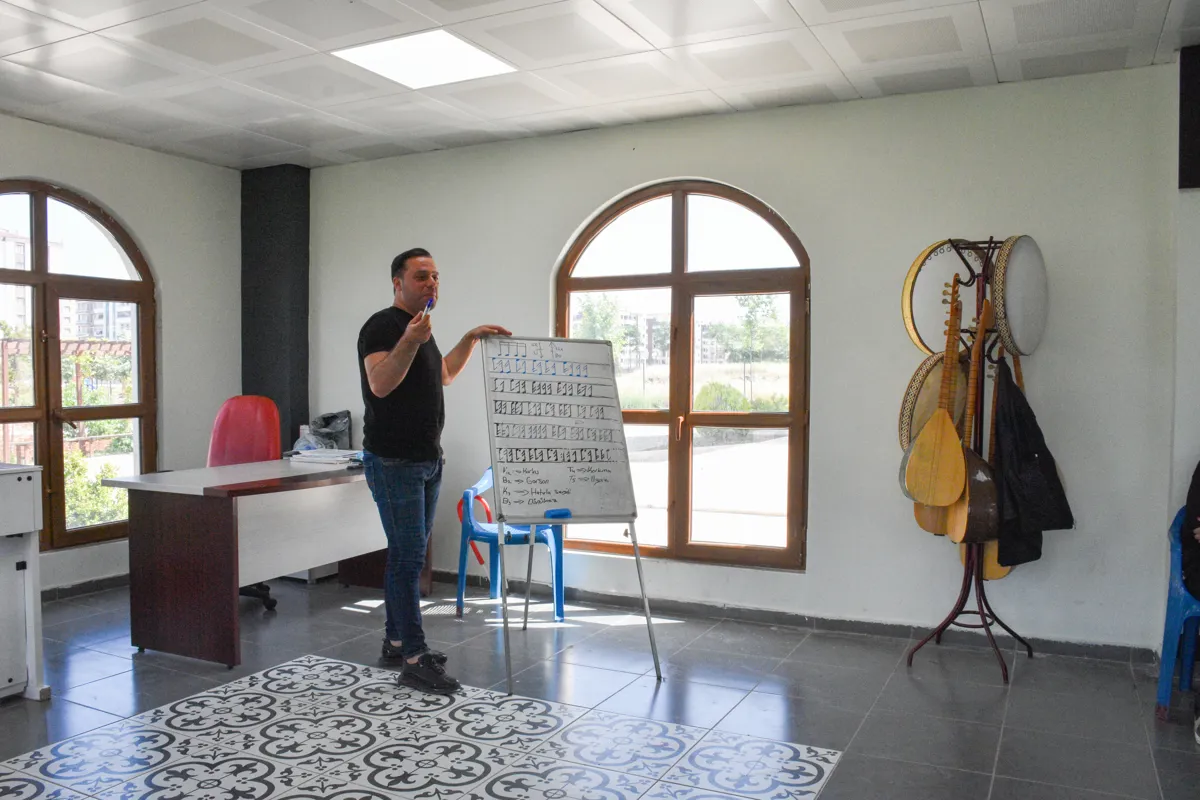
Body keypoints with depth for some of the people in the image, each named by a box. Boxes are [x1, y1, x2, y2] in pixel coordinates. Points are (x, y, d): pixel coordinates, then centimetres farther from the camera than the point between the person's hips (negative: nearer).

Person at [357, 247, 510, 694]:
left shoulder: (420, 327, 16)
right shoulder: (382, 326, -12)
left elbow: (443, 375, 30)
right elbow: (380, 383, -27)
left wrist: (471, 339, 21)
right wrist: (409, 342, -40)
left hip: (428, 460, 10)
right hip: (393, 461, -9)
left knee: (408, 553, 14)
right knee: (409, 555, -9)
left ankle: (396, 641, 25)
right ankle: (415, 659, -5)